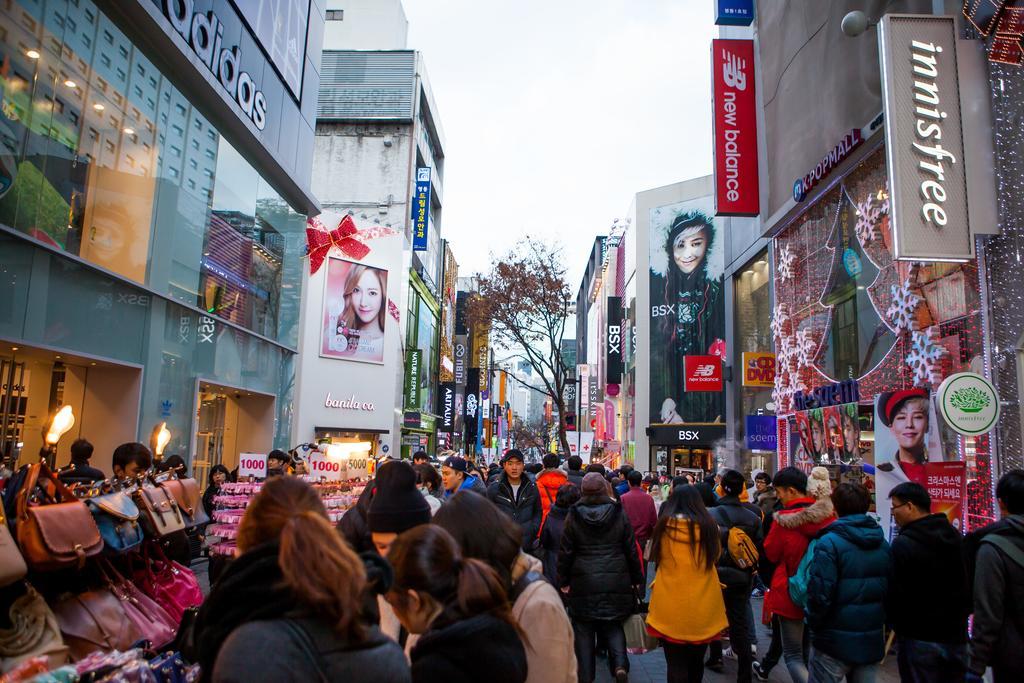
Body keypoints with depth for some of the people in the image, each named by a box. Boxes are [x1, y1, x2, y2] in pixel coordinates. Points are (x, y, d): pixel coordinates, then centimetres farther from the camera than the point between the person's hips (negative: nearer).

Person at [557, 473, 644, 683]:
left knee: (584, 629, 11)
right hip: (616, 583, 1)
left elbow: (565, 552, -1)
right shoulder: (619, 515, -3)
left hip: (583, 583, -1)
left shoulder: (574, 517, -5)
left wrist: (563, 581, 9)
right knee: (614, 625, 16)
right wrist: (636, 579, 12)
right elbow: (632, 550, 2)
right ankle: (620, 664, -3)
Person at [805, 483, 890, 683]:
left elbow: (820, 593, -20)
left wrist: (814, 624, -4)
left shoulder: (829, 543, -16)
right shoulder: (883, 545, 3)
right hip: (872, 643, 6)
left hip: (834, 643, -5)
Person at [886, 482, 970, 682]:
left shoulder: (903, 543, -20)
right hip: (957, 637, 7)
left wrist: (894, 623, 0)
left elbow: (896, 593, -18)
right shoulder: (955, 536, 3)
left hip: (920, 641, -6)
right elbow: (968, 585, 13)